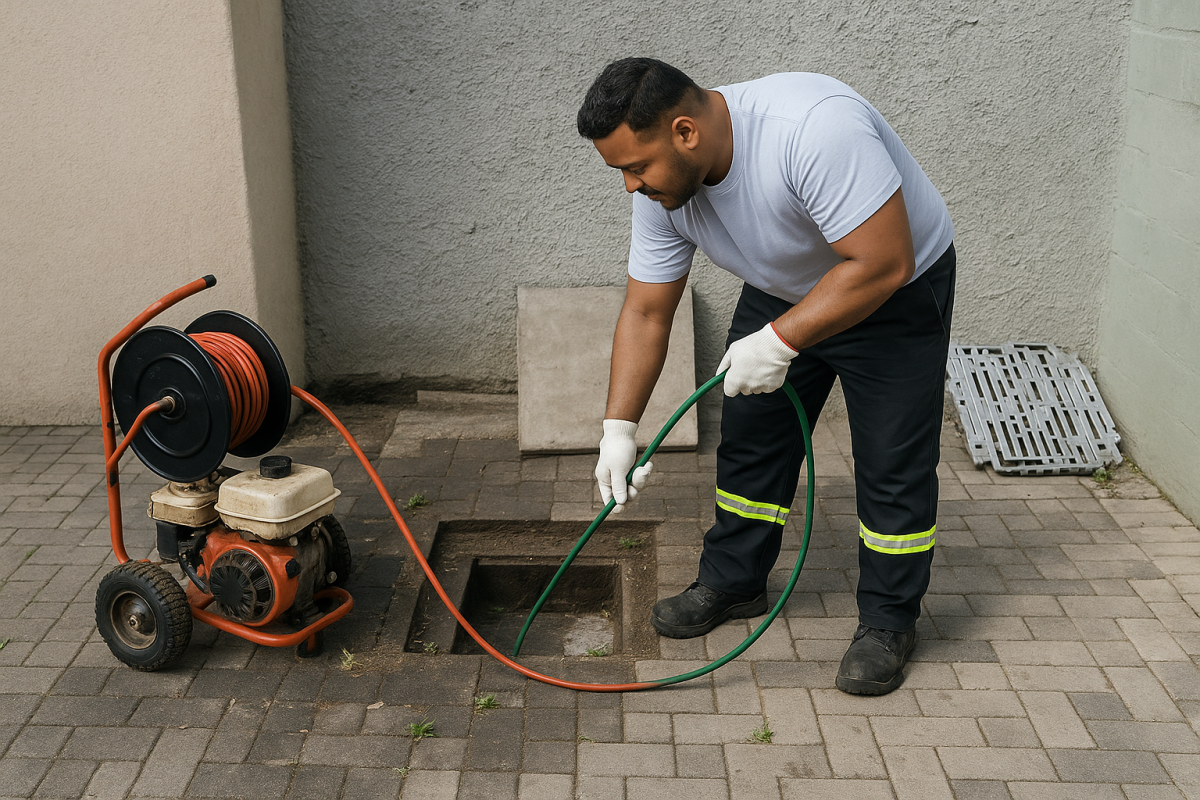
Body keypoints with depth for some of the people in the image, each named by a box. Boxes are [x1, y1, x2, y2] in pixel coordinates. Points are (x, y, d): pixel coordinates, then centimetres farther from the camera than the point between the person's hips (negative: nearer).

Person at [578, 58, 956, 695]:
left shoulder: (814, 128, -39)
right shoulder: (663, 185, -16)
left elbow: (883, 265, -37)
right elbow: (645, 313, -9)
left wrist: (780, 341, -36)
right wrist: (619, 428, -13)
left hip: (895, 293, -6)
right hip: (783, 290, 6)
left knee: (893, 463, -6)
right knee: (748, 438, 9)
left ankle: (888, 622, 11)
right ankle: (732, 583, 27)